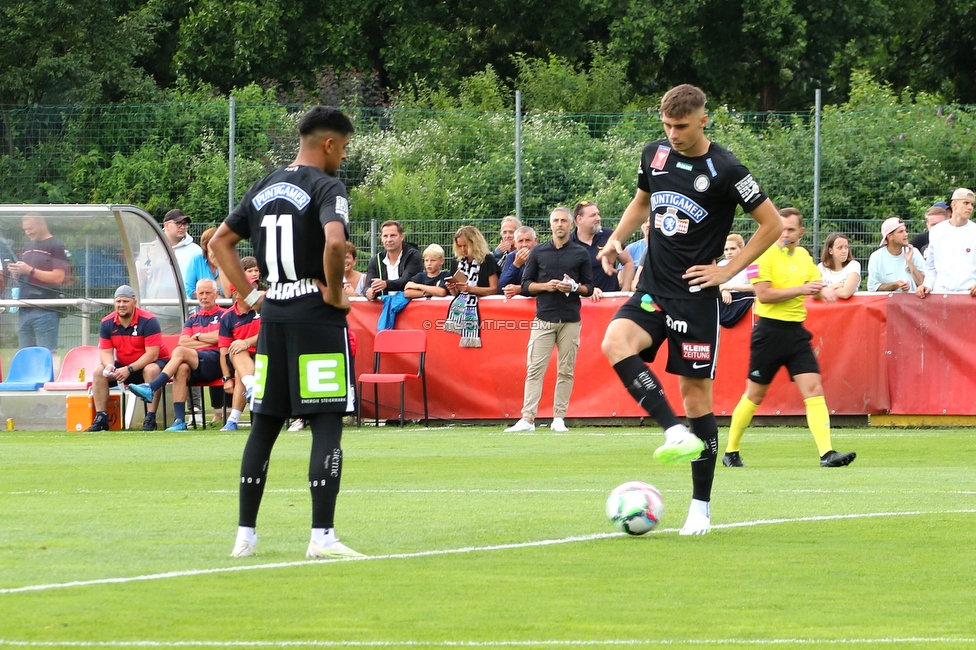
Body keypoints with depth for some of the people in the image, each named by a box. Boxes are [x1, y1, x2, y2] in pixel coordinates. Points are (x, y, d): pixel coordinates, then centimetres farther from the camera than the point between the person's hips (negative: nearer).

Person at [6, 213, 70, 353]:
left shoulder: (56, 247, -3)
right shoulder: (27, 247, 20)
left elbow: (58, 277, -12)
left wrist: (30, 270, -15)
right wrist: (15, 272, 2)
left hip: (45, 311, -8)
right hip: (24, 310, 8)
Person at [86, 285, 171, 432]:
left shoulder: (148, 321, -21)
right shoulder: (107, 323, -6)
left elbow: (152, 354, -25)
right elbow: (106, 351, -4)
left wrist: (129, 369, -33)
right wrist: (109, 366, -29)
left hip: (151, 363, -5)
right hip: (123, 365, 5)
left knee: (151, 370, -37)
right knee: (99, 371, -17)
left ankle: (150, 419, -36)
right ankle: (101, 419, -16)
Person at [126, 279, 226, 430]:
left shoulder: (223, 315, 11)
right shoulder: (193, 319, 27)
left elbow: (219, 337, -6)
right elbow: (183, 342, 11)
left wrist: (198, 336, 8)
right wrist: (209, 340, 1)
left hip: (214, 361, -4)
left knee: (180, 352, -28)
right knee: (182, 369, -33)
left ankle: (151, 388, -36)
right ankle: (179, 421, -39)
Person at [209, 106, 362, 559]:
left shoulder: (265, 188, 13)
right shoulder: (326, 187, -9)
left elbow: (220, 241, 18)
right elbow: (334, 242, -27)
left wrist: (250, 293, 14)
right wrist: (335, 292, -12)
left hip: (272, 318, 7)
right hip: (316, 318, -7)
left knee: (264, 424, 12)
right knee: (326, 425, -4)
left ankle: (245, 534, 14)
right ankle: (322, 536, -10)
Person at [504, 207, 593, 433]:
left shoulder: (581, 254, 9)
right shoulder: (538, 252, 11)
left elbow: (589, 287, 10)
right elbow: (526, 285, 11)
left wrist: (574, 287, -10)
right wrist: (545, 286, -7)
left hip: (570, 320, 0)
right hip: (543, 319, 0)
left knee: (566, 371, 1)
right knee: (535, 369, -8)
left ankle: (559, 418, 5)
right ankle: (527, 418, -12)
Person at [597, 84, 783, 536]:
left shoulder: (724, 171, -10)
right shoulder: (655, 155, 6)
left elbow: (772, 224, -4)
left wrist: (728, 271, -7)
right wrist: (616, 240, 8)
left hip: (695, 295, -5)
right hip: (653, 290, 5)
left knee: (696, 393, -2)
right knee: (616, 342, -26)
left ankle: (701, 508, 6)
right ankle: (676, 434, -28)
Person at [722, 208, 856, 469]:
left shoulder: (804, 256, 12)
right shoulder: (764, 255, -9)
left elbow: (816, 285, 21)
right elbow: (763, 294, -18)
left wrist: (825, 290, -2)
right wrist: (800, 290, -19)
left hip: (796, 332, 5)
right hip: (770, 330, -5)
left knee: (814, 390, -9)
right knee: (755, 395, 5)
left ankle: (827, 453, -16)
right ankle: (731, 452, 20)